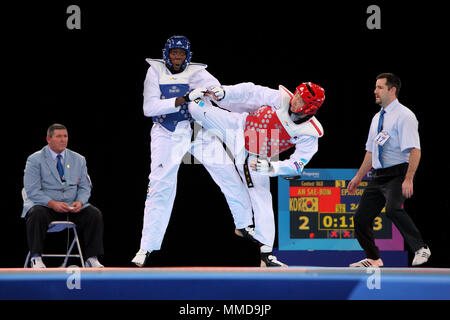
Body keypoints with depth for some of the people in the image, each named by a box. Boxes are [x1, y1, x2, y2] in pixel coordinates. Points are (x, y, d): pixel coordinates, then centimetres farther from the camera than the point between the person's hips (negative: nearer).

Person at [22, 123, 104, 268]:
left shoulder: (78, 160, 14)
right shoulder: (35, 160, 0)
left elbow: (85, 187, 11)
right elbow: (32, 191, -9)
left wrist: (80, 202, -13)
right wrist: (52, 203, -25)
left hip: (73, 207, 3)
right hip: (44, 205, -3)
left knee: (95, 214, -22)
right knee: (37, 214, -37)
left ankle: (92, 259, -18)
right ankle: (36, 258, -29)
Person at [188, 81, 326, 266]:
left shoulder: (309, 134, -22)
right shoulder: (281, 98, -20)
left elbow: (296, 165, -24)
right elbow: (250, 92, -12)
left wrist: (271, 167, -38)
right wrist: (222, 93, -24)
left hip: (254, 158, -1)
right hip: (238, 128, 1)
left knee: (262, 199, -6)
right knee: (197, 108, -5)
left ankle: (266, 252, 2)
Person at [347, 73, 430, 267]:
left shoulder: (404, 116, -9)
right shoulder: (377, 118, 16)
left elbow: (415, 150, -18)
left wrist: (408, 179, -27)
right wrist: (358, 177, 21)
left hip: (397, 174, -8)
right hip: (378, 176, 8)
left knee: (393, 209, -33)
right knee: (361, 218, 7)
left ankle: (420, 249, -26)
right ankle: (373, 259, 26)